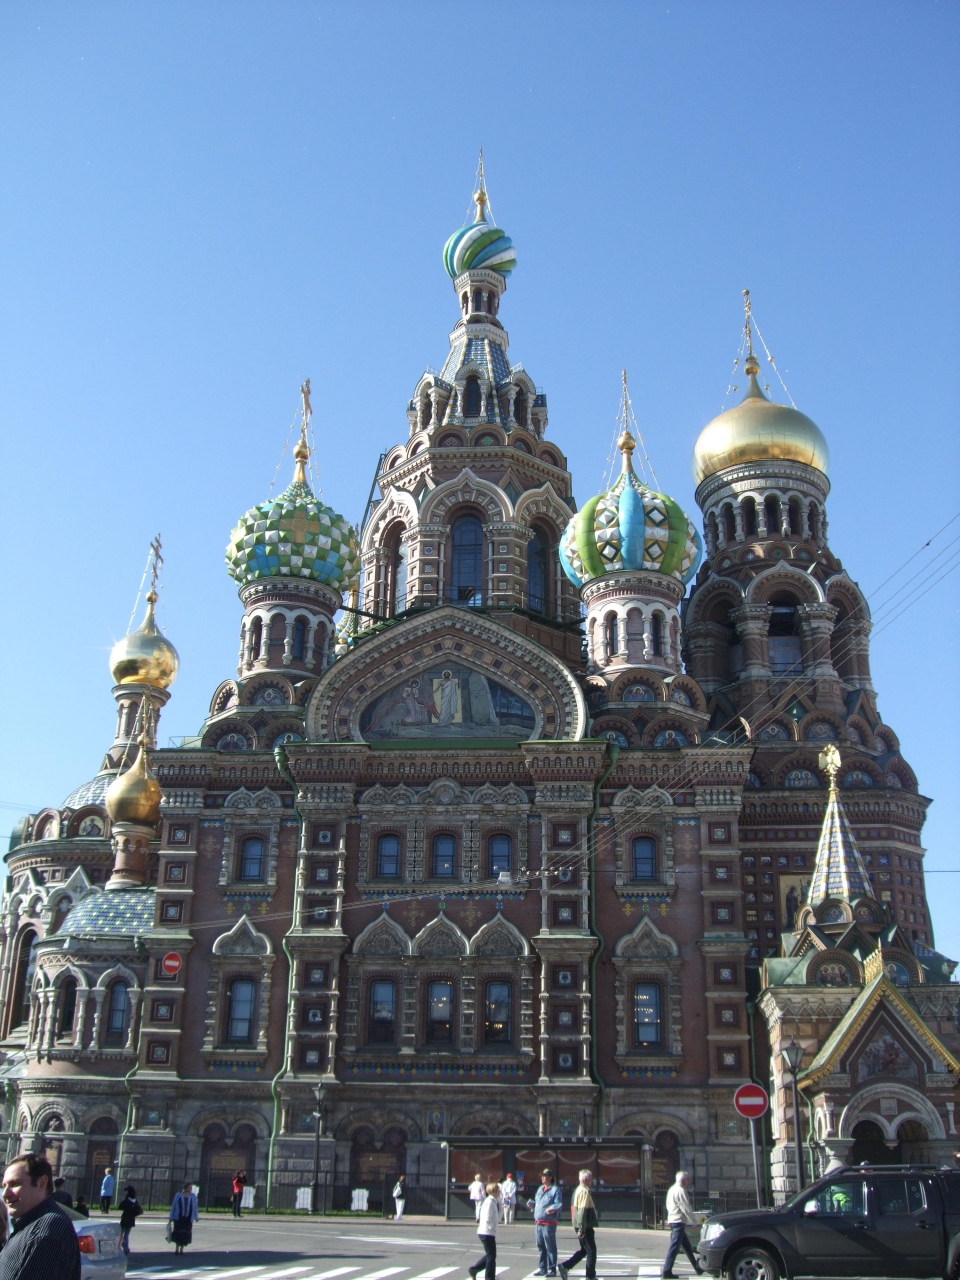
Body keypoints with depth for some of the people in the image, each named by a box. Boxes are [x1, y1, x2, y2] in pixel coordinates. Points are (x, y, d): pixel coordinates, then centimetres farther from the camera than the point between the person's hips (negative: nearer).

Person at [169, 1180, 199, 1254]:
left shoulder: (193, 1196, 4)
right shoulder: (178, 1196, -1)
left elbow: (195, 1208, 8)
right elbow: (173, 1206, 3)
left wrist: (196, 1217, 5)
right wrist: (171, 1218, 3)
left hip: (188, 1219, 1)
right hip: (178, 1218, -1)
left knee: (185, 1235, 2)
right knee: (178, 1234, 1)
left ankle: (182, 1249, 18)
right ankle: (177, 1248, 21)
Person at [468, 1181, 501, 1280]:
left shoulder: (494, 1202, 13)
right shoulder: (489, 1202, -18)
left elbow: (497, 1218, 16)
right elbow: (487, 1219, -25)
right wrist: (493, 1228, -14)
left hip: (488, 1233, 10)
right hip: (487, 1232, -10)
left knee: (490, 1255, 18)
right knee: (491, 1256, 0)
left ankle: (474, 1270, 23)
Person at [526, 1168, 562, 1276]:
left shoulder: (555, 1190, -8)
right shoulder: (540, 1189, 18)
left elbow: (559, 1204, -15)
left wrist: (553, 1210, -33)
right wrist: (532, 1204, 6)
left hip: (549, 1223, -8)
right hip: (539, 1222, 8)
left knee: (550, 1247, -1)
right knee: (541, 1247, 14)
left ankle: (552, 1269, 6)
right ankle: (543, 1268, 23)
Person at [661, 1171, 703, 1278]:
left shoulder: (672, 1189, 17)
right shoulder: (680, 1191, -14)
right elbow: (686, 1208, -16)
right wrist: (694, 1221, -9)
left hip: (672, 1220, 10)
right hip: (679, 1222, -10)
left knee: (686, 1246, 15)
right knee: (674, 1247, -9)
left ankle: (697, 1268, 22)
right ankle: (667, 1271, -11)